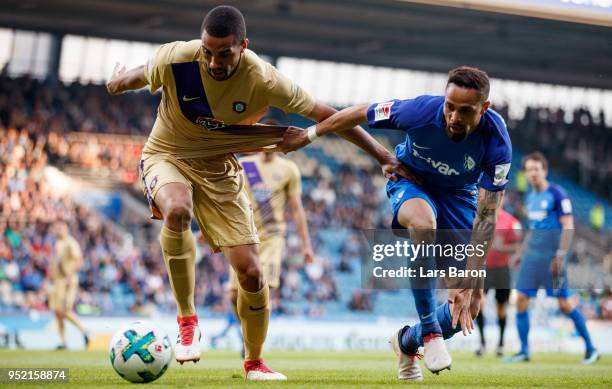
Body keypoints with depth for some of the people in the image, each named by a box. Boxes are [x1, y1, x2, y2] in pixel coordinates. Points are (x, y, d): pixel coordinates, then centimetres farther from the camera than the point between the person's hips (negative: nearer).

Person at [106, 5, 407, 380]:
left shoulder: (263, 80, -24)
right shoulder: (174, 60, -25)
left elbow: (326, 114, -15)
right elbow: (140, 75, 0)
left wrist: (383, 155, -14)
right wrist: (118, 81, 21)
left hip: (219, 168, 2)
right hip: (166, 156, -1)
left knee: (250, 271, -5)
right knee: (178, 210, -38)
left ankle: (254, 362, 20)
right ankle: (187, 323, -23)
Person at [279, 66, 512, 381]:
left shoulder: (496, 142, -32)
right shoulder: (420, 111, -33)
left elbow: (486, 217, -30)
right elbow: (358, 114, -15)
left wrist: (469, 283, -34)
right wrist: (307, 135, -5)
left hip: (459, 194, 2)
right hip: (411, 181, -2)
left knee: (469, 308, -4)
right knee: (423, 222, -42)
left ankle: (407, 342, 28)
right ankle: (430, 331, -30)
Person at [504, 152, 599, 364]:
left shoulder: (557, 194, -9)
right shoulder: (530, 197, 14)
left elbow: (568, 226, -12)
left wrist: (560, 256, -17)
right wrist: (523, 254, 20)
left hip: (552, 256, -7)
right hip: (532, 256, 7)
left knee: (565, 303, -5)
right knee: (521, 300, -1)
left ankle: (591, 349, 7)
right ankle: (524, 351, 5)